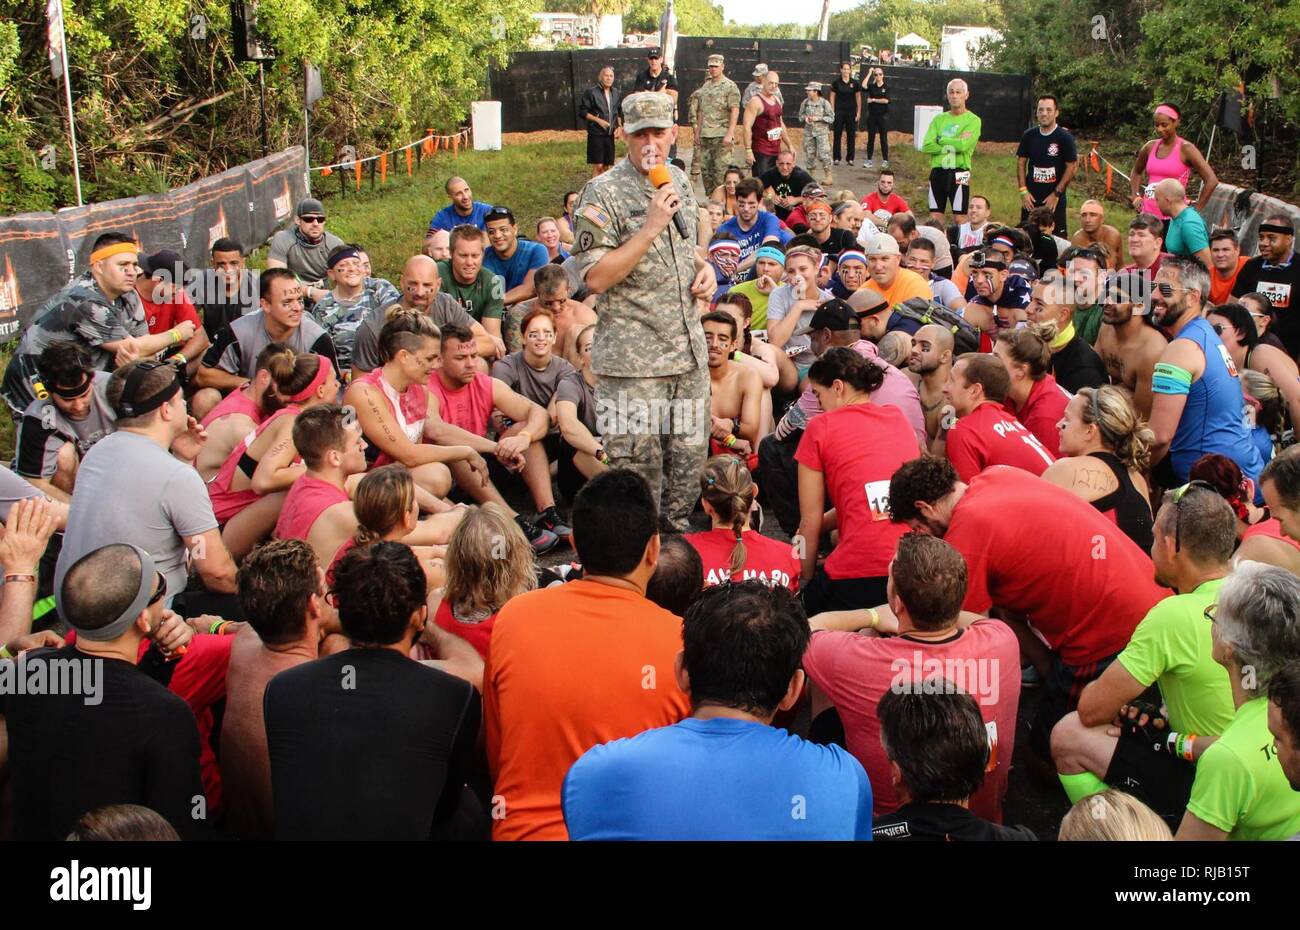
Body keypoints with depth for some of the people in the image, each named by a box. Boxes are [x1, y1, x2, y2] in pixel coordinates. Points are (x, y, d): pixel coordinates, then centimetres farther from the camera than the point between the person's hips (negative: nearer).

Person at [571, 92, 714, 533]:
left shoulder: (679, 182, 11)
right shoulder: (603, 194, -11)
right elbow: (596, 277, -18)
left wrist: (703, 266, 5)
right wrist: (651, 226, -22)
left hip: (689, 351, 7)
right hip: (632, 361, -7)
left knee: (689, 458, 14)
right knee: (637, 464, -1)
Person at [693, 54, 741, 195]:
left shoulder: (730, 86, -4)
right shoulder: (705, 85, 15)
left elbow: (735, 111, -10)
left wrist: (730, 134, -18)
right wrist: (698, 132, 15)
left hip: (721, 135, -6)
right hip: (705, 135, 6)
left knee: (720, 169, -6)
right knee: (705, 168, 7)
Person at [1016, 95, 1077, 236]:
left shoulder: (1065, 137, -7)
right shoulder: (1029, 135, 3)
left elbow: (1072, 167, -7)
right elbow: (1021, 162, 8)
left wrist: (1056, 194, -11)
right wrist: (1023, 191, -1)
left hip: (1055, 199, -4)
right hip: (1031, 198, 4)